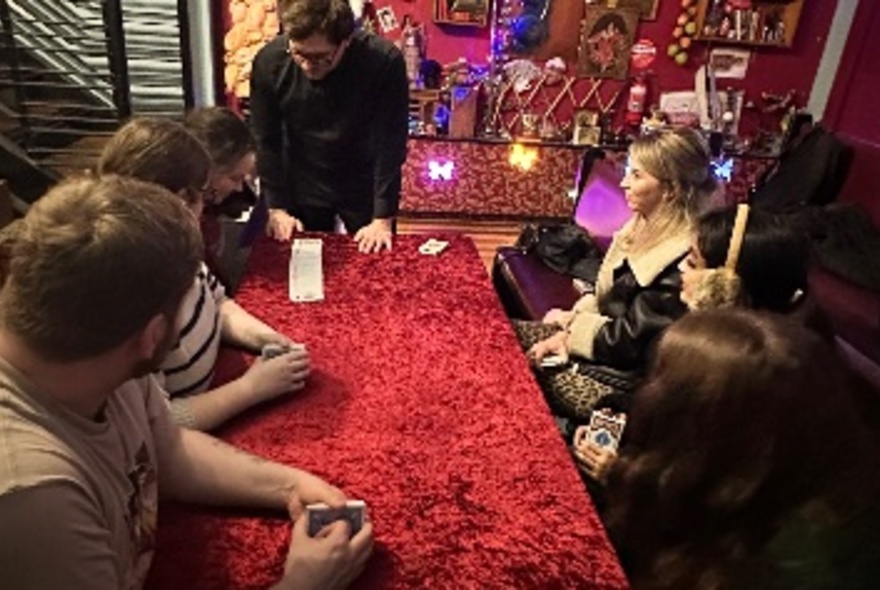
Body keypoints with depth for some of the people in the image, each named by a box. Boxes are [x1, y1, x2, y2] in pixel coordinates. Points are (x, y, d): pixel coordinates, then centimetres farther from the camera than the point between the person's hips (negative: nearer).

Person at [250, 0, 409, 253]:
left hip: (365, 188, -1)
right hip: (301, 188, 2)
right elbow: (265, 142, -10)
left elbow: (390, 146, -21)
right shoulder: (269, 61, -19)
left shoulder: (384, 62, -25)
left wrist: (383, 218, -21)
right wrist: (276, 207, -11)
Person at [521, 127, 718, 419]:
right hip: (605, 341, 8)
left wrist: (568, 324, -9)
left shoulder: (680, 265, -27)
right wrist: (569, 326, -4)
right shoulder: (647, 226, 1)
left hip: (623, 378, -8)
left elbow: (627, 344, -21)